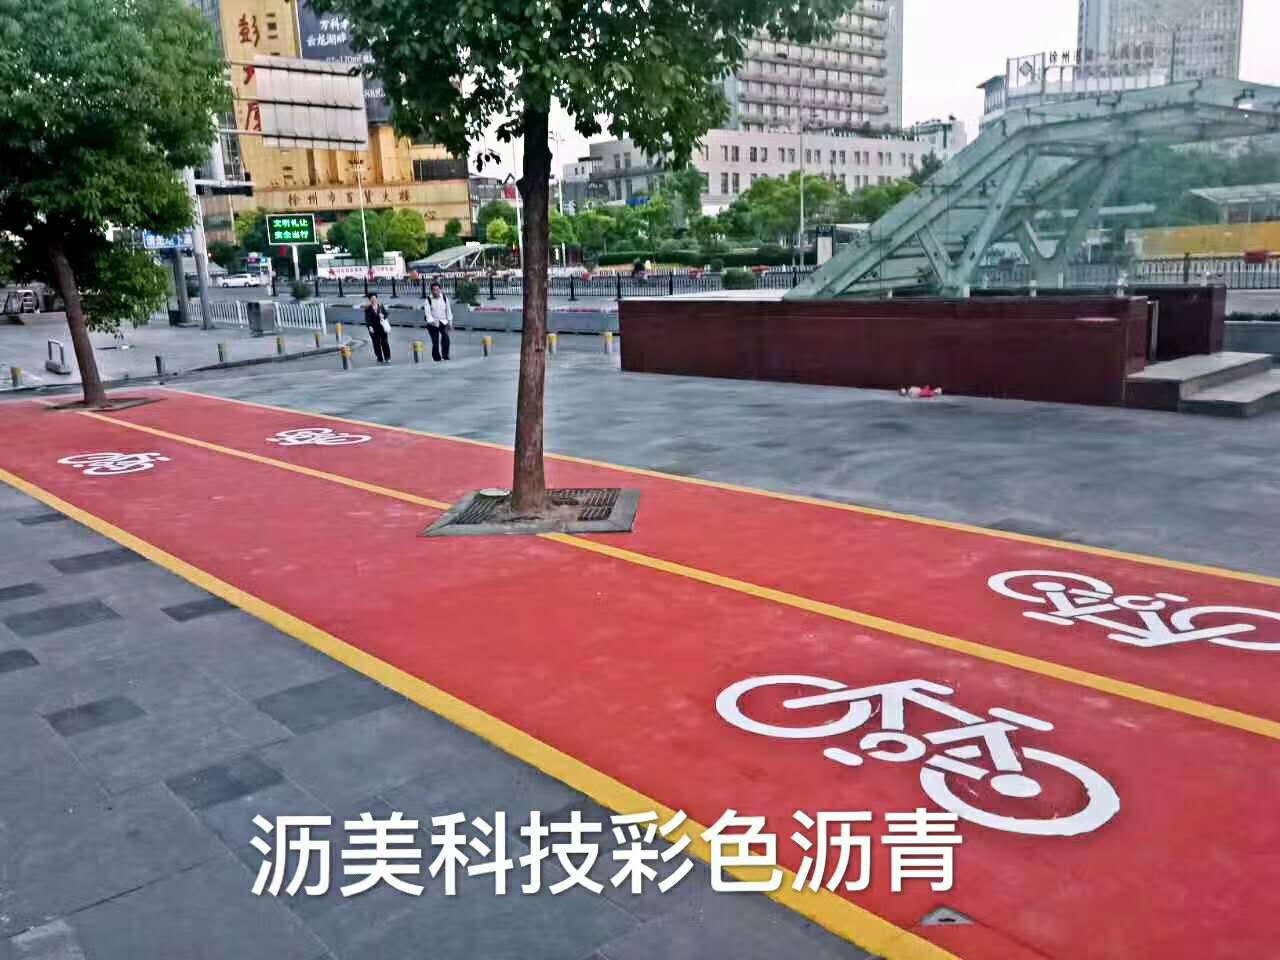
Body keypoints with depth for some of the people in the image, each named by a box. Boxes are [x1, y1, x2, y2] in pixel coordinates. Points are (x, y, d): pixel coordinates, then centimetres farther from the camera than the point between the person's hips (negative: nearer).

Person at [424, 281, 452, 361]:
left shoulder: (444, 298, 2)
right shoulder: (428, 299, -7)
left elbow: (448, 310, 9)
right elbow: (428, 312, -13)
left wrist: (450, 321, 9)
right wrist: (431, 320, -27)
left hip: (443, 322, 1)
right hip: (433, 324, -1)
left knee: (446, 336, -21)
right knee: (435, 341, -2)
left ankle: (445, 355, -11)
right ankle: (436, 357, 13)